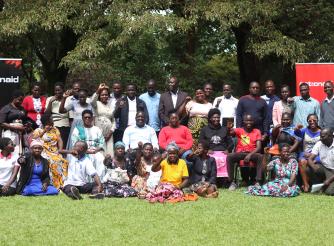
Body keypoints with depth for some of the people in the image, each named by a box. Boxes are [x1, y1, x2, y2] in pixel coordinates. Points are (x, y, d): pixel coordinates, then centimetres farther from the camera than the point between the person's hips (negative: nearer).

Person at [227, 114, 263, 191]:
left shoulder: (257, 131, 8)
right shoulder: (239, 130, 9)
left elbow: (258, 147, -2)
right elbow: (230, 133, -13)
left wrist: (250, 155, -19)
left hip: (252, 153, 0)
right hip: (240, 153, 0)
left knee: (260, 156, -33)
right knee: (229, 156, -31)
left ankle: (258, 182, -32)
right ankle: (232, 182, -25)